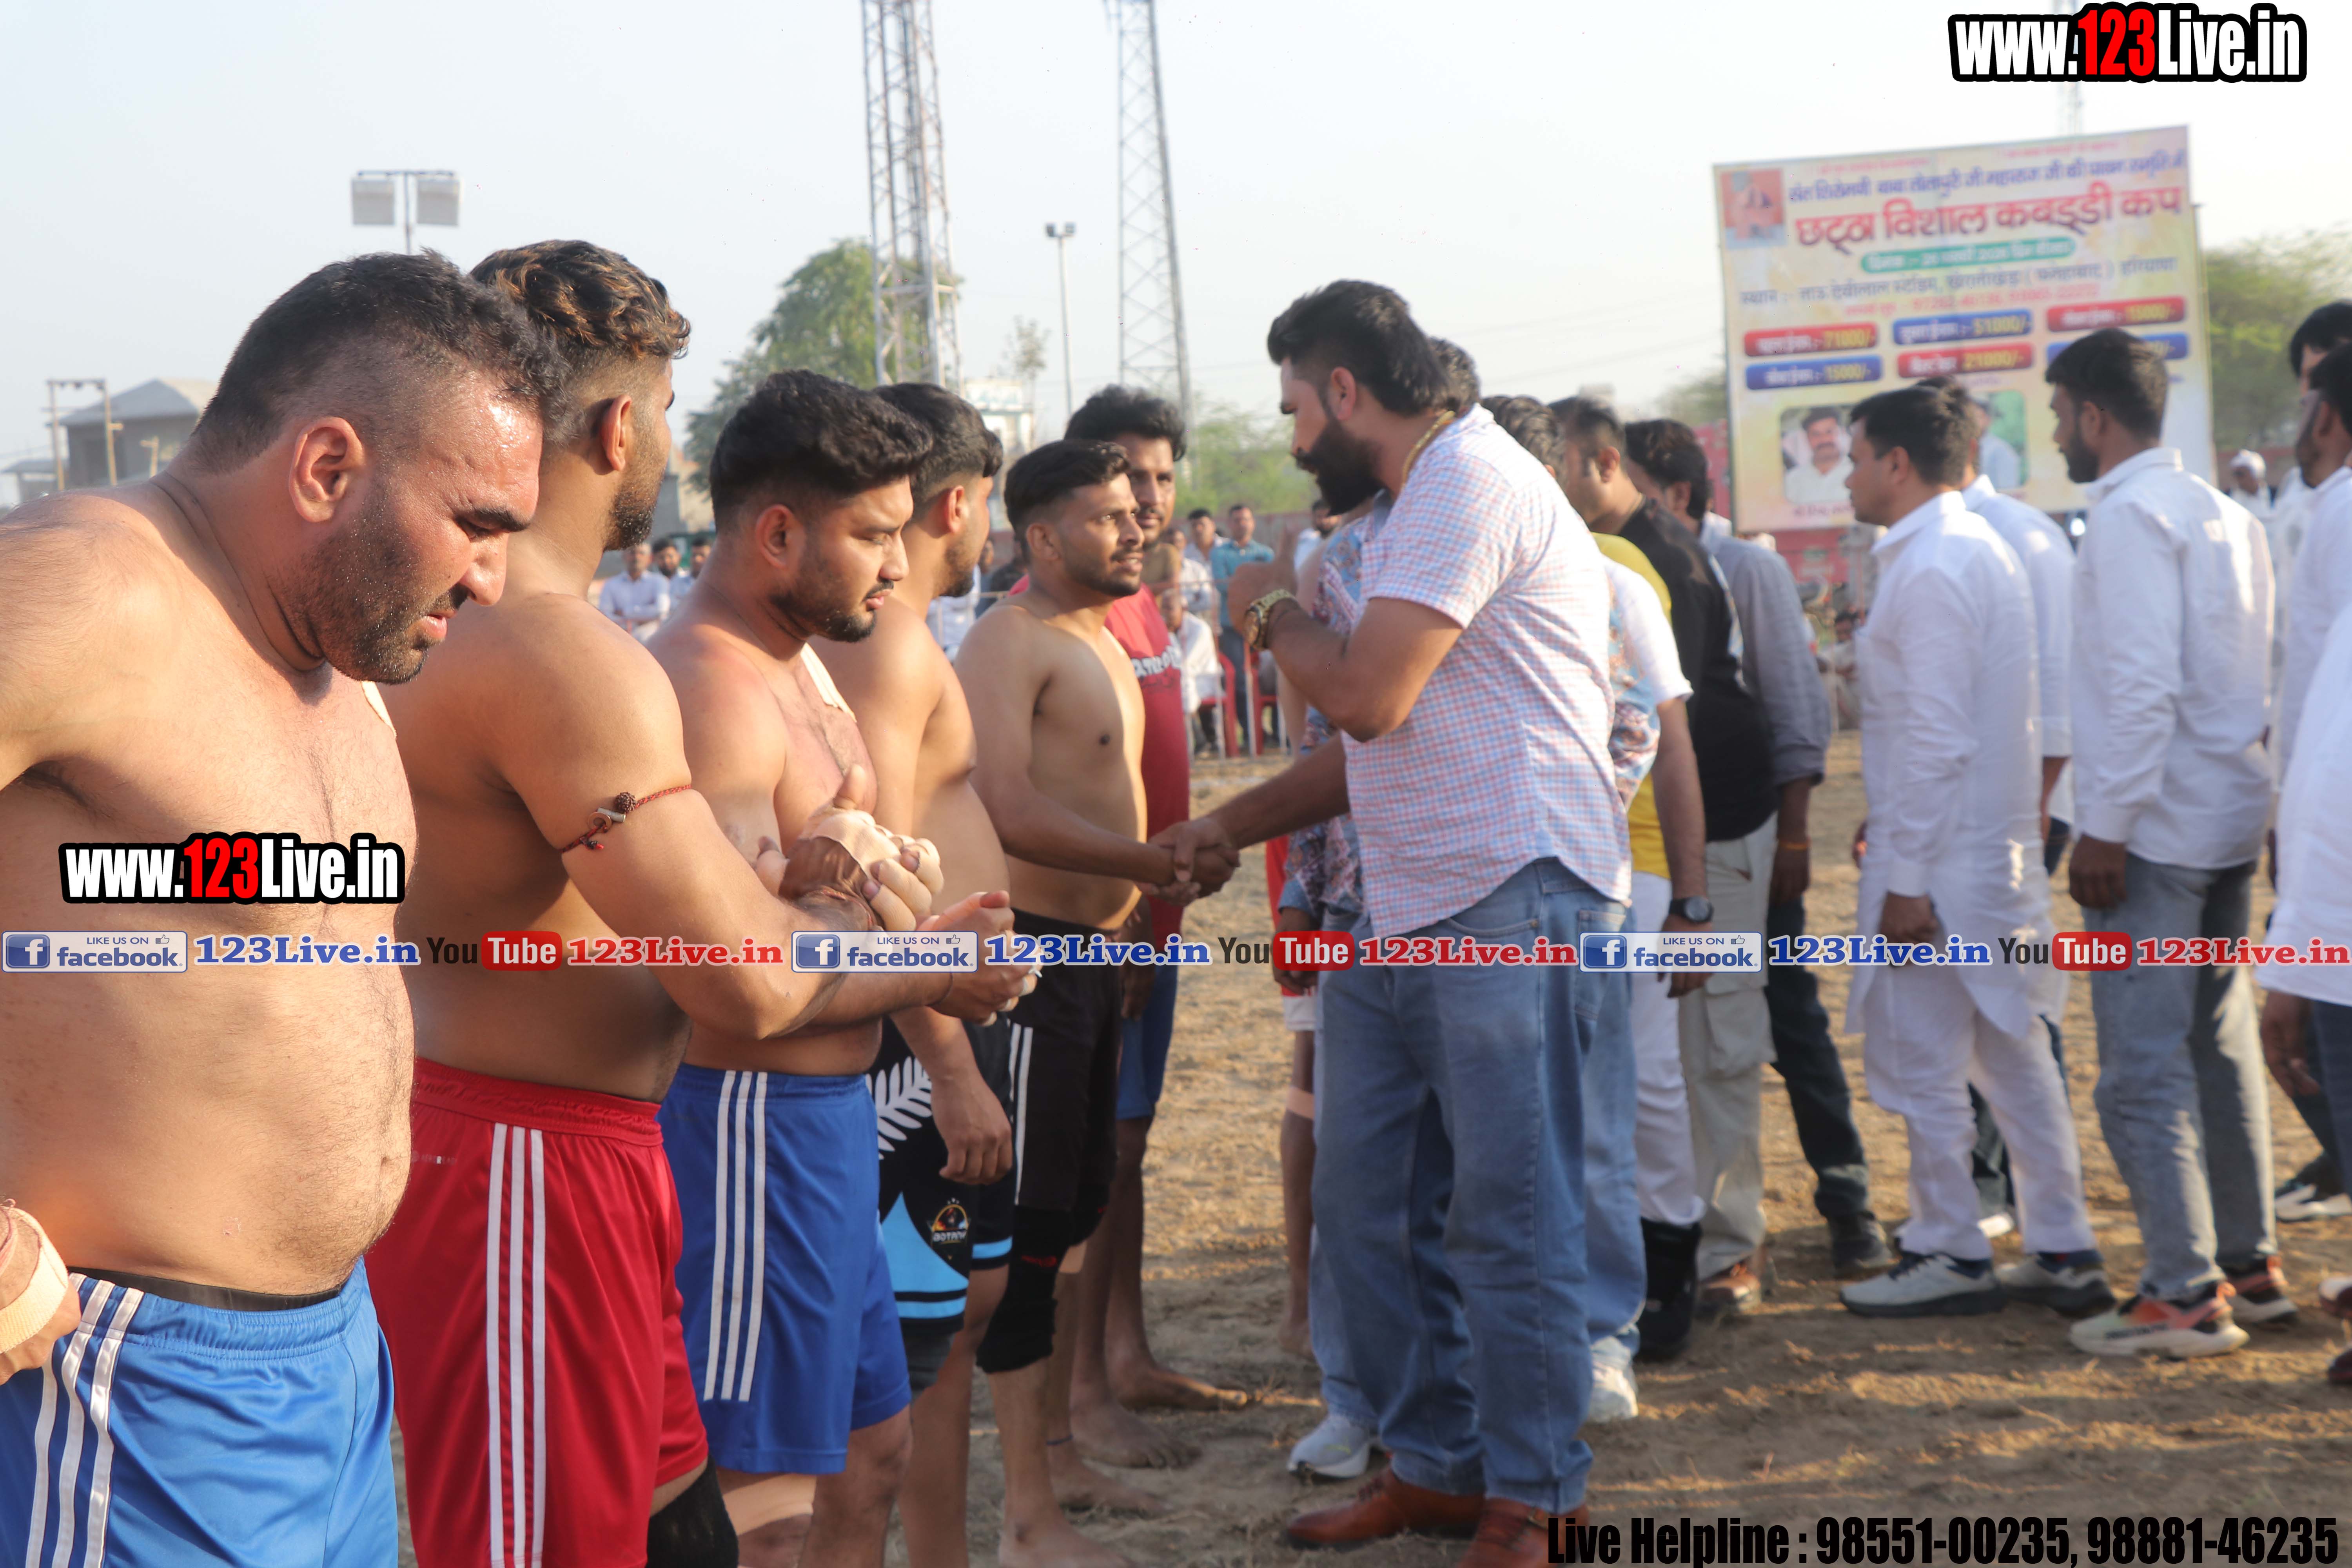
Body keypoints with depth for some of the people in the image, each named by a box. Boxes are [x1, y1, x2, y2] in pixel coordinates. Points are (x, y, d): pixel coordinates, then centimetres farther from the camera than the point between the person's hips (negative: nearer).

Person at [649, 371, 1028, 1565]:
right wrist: (935, 972, -13)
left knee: (869, 1452, 20)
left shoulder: (800, 661, 13)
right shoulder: (711, 688, -20)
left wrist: (942, 938, 6)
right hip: (753, 1118, -11)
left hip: (823, 1109, 11)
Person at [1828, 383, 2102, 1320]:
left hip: (1943, 855, -10)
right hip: (2000, 846, 10)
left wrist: (1906, 877, -19)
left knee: (1918, 1060, 1)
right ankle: (2065, 1253, 17)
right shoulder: (1984, 550, 14)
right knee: (2010, 1051, 13)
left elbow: (1935, 738, -21)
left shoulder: (1931, 569, -16)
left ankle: (1950, 1257, 10)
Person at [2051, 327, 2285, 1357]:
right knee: (2220, 1047, 15)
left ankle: (2184, 1292, -3)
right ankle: (2249, 1266, 22)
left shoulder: (2130, 514, -13)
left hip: (2154, 828, -9)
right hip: (2229, 818, 9)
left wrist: (2104, 828, -18)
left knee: (2143, 1068, -5)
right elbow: (2258, 671, 15)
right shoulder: (2223, 513, 15)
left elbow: (2141, 685, -21)